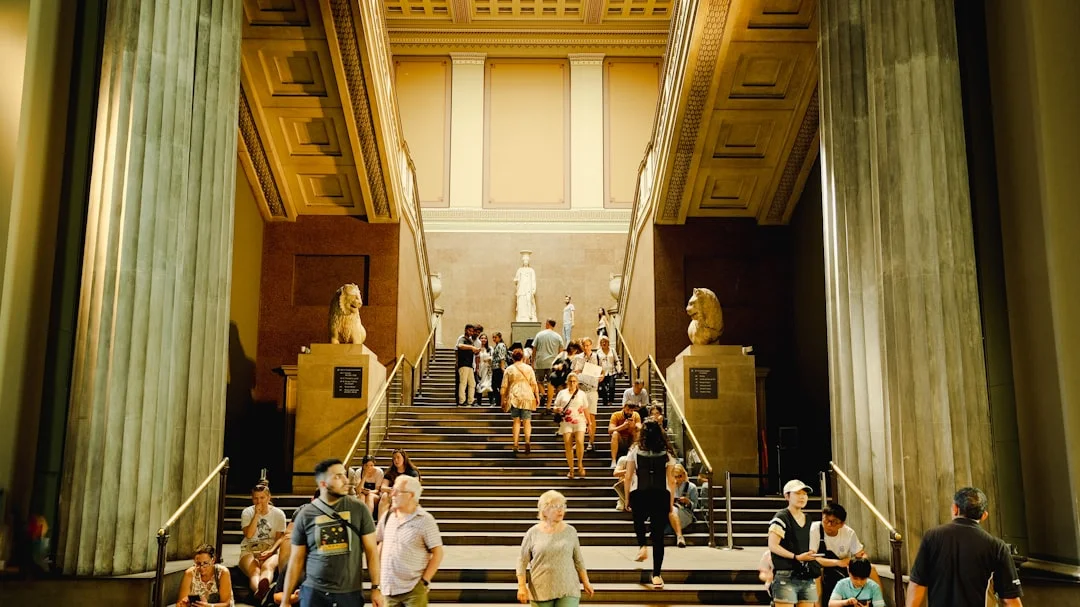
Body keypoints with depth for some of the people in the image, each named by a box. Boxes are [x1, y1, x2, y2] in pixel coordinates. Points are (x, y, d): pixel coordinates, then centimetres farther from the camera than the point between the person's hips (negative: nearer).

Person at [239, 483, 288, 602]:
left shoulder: (278, 514, 7)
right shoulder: (247, 512, 6)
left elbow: (280, 537, 4)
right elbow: (248, 535, -8)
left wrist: (271, 551, -15)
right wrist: (257, 514, -12)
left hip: (270, 551, 0)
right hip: (249, 551, 0)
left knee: (268, 567, -38)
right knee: (254, 571, -36)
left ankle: (263, 587, -75)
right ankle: (259, 590, -73)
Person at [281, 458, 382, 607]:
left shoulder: (359, 508, -1)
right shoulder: (305, 514, -1)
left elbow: (371, 550, 1)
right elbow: (296, 559, 4)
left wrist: (376, 587, -5)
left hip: (350, 593, 0)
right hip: (314, 592, 0)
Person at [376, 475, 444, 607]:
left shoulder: (425, 520, -9)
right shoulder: (388, 516, 6)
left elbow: (437, 553, -8)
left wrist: (425, 581, -11)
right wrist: (379, 573, 8)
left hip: (414, 591, -5)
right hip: (389, 589, 5)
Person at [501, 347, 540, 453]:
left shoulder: (509, 369, 4)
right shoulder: (528, 368, 5)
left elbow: (504, 386, 4)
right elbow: (534, 384, 1)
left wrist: (503, 398, 11)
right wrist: (537, 397, 6)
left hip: (514, 397, 0)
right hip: (527, 397, 0)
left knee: (516, 421, 8)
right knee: (527, 421, 2)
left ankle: (515, 445, 2)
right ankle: (527, 441, -21)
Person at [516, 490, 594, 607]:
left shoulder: (570, 531, 4)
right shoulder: (533, 533, -1)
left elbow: (578, 560, 13)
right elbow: (522, 561, 3)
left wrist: (586, 582, 11)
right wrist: (522, 586, -4)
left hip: (568, 591, 1)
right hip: (541, 591, 0)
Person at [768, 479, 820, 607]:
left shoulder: (808, 520, 17)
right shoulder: (781, 518, -7)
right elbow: (773, 546, -15)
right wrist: (796, 557, -20)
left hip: (807, 577, 7)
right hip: (786, 576, -7)